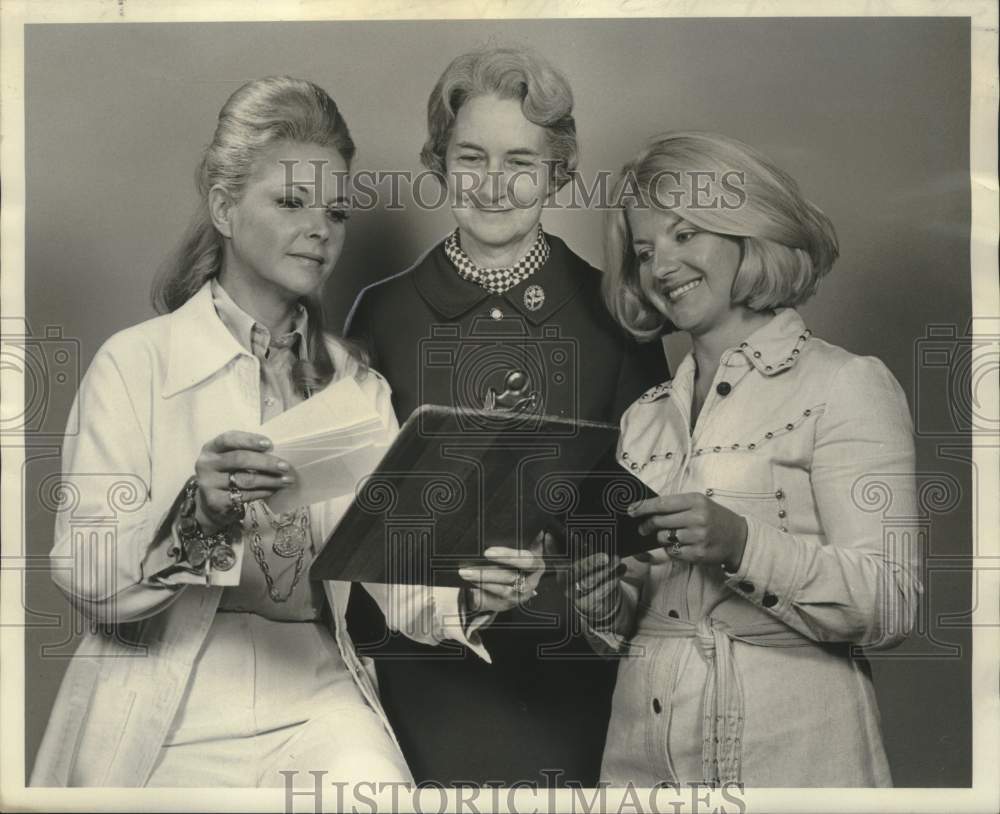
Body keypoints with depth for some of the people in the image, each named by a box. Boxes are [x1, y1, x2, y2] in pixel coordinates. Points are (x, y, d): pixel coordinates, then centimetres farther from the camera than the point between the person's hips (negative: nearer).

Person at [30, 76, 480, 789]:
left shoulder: (358, 383, 8)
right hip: (168, 717, -1)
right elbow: (85, 580, -10)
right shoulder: (134, 362, -3)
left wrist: (469, 597, -20)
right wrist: (199, 515, -27)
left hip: (318, 695, 2)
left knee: (376, 780, -22)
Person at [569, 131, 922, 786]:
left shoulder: (847, 385, -6)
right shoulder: (644, 418, 10)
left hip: (786, 756, -4)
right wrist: (610, 609, -6)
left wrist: (742, 545, -26)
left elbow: (892, 607, -14)